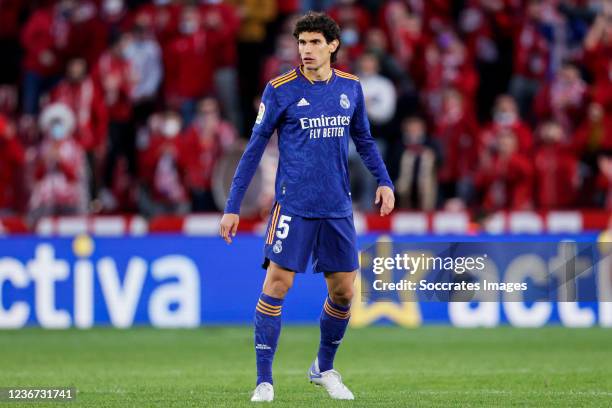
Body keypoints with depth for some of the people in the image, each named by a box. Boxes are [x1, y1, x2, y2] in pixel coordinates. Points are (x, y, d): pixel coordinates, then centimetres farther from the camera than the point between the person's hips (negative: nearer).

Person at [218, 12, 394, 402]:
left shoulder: (351, 88, 6)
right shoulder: (280, 90, -5)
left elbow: (364, 139, 19)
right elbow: (254, 149, -2)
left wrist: (384, 180, 4)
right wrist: (232, 207, -4)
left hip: (338, 207, 4)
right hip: (293, 205, -4)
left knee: (343, 291, 7)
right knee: (276, 285, -10)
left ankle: (324, 368, 29)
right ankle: (264, 381, -3)